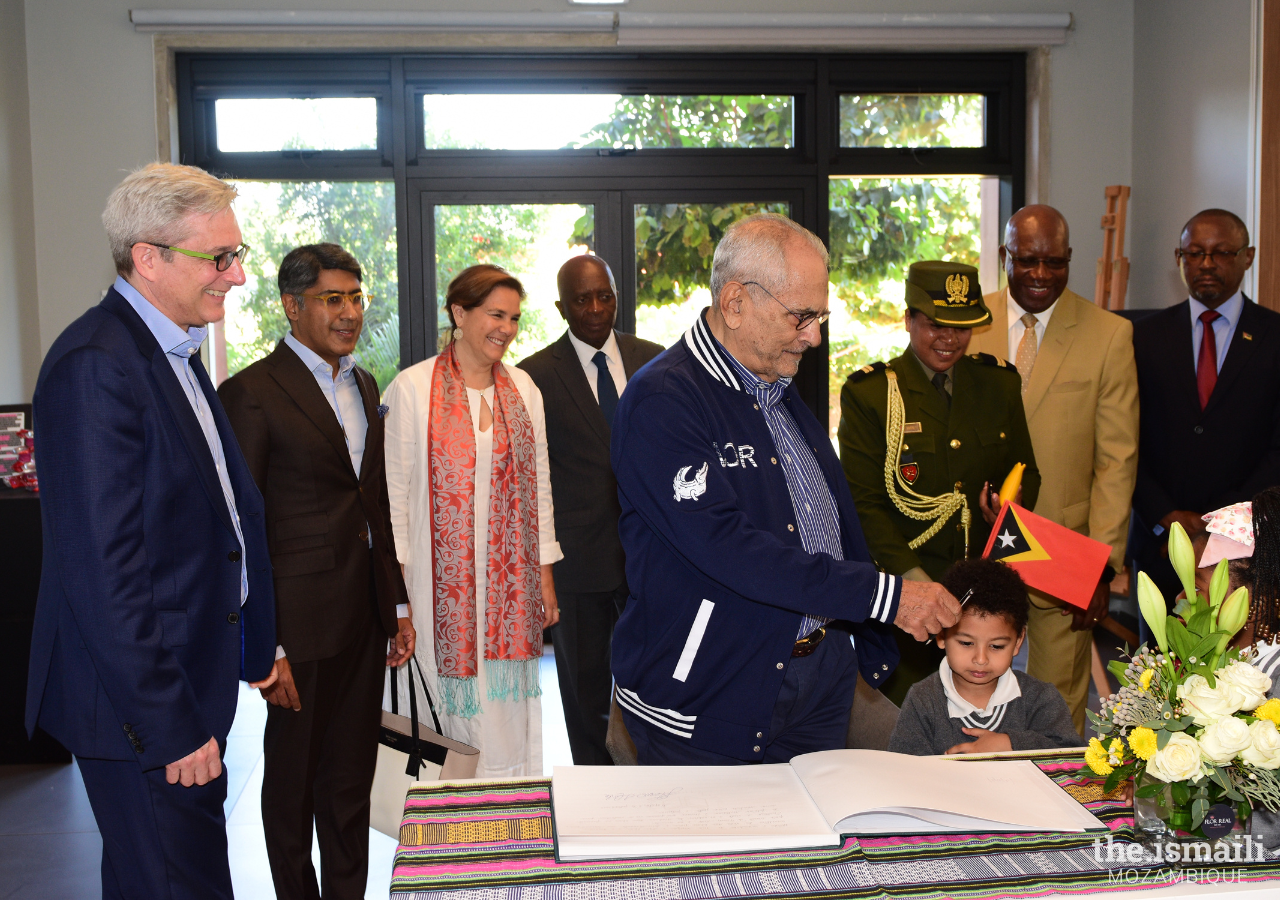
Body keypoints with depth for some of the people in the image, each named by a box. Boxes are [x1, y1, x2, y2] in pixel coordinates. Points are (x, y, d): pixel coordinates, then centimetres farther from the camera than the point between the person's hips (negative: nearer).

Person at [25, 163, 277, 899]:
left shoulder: (175, 354, 11)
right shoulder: (97, 365, -20)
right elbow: (102, 567, -24)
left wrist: (251, 647, 16)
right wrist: (166, 724, -22)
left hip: (193, 681, 10)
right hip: (143, 701, -9)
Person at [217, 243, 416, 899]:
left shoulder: (364, 386, 12)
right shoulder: (251, 392, -11)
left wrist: (399, 606, 14)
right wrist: (263, 648, -15)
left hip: (366, 617, 6)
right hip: (300, 620, -6)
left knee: (353, 777, 17)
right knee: (293, 779, 11)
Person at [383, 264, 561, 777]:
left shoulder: (522, 387, 9)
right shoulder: (412, 388, -3)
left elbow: (538, 484, 11)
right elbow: (395, 491, -3)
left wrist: (545, 576, 9)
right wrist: (395, 591, -7)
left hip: (511, 581, 4)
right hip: (443, 582, -4)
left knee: (509, 712, 7)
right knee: (453, 716, 0)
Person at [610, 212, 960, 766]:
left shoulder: (783, 395, 11)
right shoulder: (661, 401, -18)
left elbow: (841, 526, 18)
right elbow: (727, 547, -27)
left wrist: (875, 649, 15)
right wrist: (885, 595, -25)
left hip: (820, 678, 8)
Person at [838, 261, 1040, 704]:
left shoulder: (1000, 382, 10)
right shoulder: (867, 392, -4)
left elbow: (1025, 471, 18)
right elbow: (863, 502, -7)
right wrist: (912, 576, -18)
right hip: (902, 589, -3)